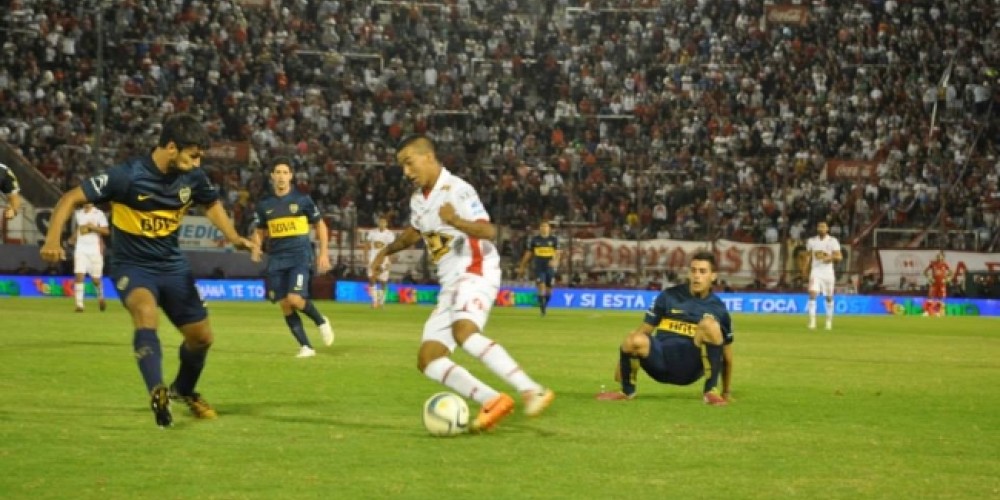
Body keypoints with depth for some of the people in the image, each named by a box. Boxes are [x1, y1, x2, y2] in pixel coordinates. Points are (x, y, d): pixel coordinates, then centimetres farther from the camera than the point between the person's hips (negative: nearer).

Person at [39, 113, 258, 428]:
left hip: (172, 264, 5)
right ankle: (158, 393, -37)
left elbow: (212, 205, 14)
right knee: (146, 311, -36)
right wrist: (53, 239, -35)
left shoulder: (193, 177, -9)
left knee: (201, 336, 8)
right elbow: (72, 198, -21)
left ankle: (184, 390, 39)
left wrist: (235, 239, -1)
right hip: (132, 265, -5)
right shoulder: (128, 176, -24)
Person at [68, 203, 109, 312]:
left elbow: (106, 231, -7)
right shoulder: (77, 213, 10)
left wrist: (93, 227, -18)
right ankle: (79, 304, -13)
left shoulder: (99, 214, -2)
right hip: (80, 248, 2)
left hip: (94, 249, -2)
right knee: (79, 275, -13)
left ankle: (100, 298, 33)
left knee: (95, 279, 4)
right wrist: (73, 238, 14)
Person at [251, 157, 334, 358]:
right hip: (277, 259, 4)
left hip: (300, 256, -4)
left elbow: (320, 225, 6)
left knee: (295, 299, -20)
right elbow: (259, 231, 17)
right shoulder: (265, 204, 6)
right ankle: (306, 347, 8)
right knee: (285, 306, -1)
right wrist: (256, 249, -4)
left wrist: (323, 253, 0)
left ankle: (321, 321, 8)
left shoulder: (302, 200, -2)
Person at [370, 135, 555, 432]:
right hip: (450, 285, 9)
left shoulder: (457, 190, -10)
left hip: (475, 273, -9)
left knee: (463, 331, -38)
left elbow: (489, 231, -23)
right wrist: (386, 251, 36)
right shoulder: (418, 199, 16)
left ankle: (531, 391, -45)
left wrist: (456, 221, -39)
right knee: (427, 361, -4)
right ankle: (493, 402, -13)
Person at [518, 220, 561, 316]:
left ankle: (544, 306, 31)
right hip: (539, 267, -1)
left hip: (550, 267, 1)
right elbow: (528, 253, 12)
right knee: (541, 286, -15)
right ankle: (542, 308, -10)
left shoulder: (554, 239, 3)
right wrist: (522, 267, 13)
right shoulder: (535, 239, 5)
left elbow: (557, 252, -8)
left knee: (548, 289, 7)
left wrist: (555, 261, -29)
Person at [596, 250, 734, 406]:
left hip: (690, 367, 0)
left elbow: (726, 355, 13)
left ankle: (711, 390, -18)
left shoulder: (718, 308, 7)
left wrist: (727, 392, 14)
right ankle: (627, 390, -3)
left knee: (710, 324, -28)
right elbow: (644, 330, 6)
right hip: (661, 359, 1)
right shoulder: (668, 296, 6)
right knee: (634, 340, -34)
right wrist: (623, 363, 1)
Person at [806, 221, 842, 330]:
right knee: (812, 294, -15)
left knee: (829, 297, 8)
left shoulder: (833, 241, -2)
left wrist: (831, 257, -26)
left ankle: (829, 321, 24)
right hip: (815, 271, 1)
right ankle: (812, 321, -17)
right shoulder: (811, 241, 5)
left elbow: (839, 257, -7)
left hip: (828, 272, -1)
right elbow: (808, 256, 14)